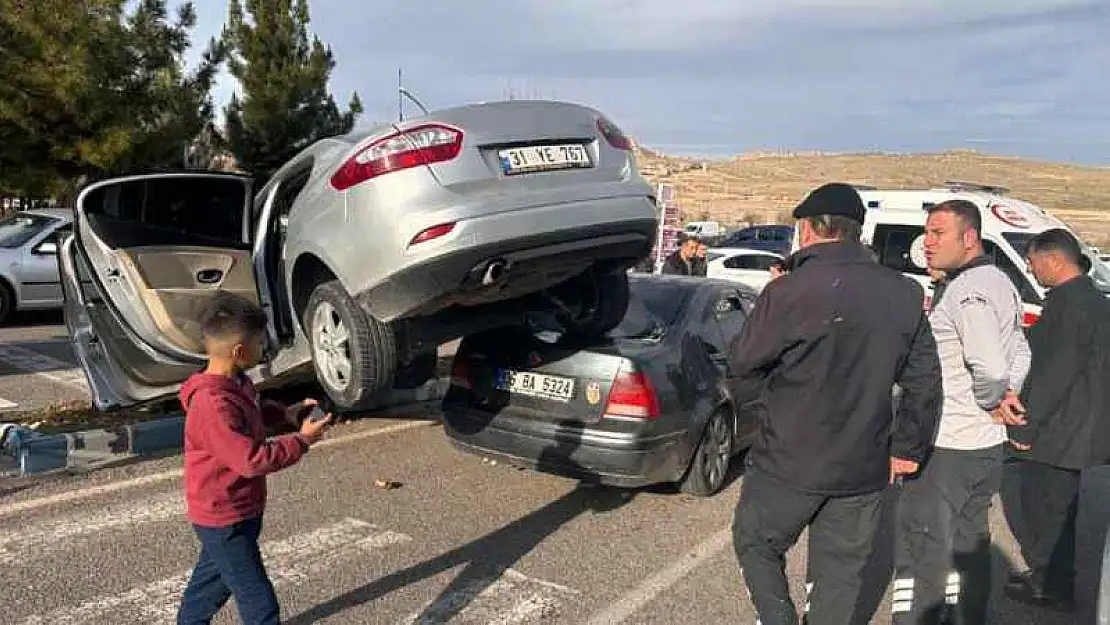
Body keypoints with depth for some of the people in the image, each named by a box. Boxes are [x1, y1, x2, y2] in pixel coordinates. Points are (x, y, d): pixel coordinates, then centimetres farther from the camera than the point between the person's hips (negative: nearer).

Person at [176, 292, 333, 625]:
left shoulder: (235, 383, 0)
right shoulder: (213, 404, -31)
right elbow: (252, 460, -32)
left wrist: (285, 413, 4)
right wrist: (301, 440, -23)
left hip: (240, 509, 10)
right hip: (225, 519, -10)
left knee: (215, 576, 29)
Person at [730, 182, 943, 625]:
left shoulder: (788, 292, -18)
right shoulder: (904, 295, -1)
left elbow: (744, 367, -9)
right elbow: (924, 380, 5)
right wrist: (907, 448, 15)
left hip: (789, 463, -4)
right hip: (863, 470, 4)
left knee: (756, 544, 19)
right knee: (839, 573, 17)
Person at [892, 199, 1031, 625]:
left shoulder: (965, 291, -21)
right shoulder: (999, 282, 11)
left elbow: (991, 369, -30)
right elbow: (1019, 352, 18)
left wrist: (991, 400, -11)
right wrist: (1007, 395, 4)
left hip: (946, 450, -10)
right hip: (985, 446, 10)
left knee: (920, 555, 0)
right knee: (967, 544, 23)